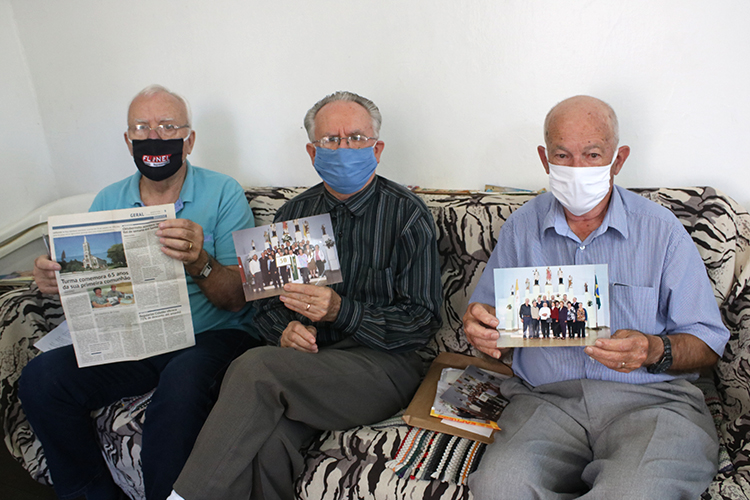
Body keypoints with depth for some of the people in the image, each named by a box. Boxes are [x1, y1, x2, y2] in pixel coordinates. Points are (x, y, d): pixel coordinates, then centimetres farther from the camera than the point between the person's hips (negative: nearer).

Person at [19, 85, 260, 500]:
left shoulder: (223, 193, -3)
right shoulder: (108, 201, 10)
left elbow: (237, 300, -10)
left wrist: (199, 264, -31)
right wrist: (56, 279, -12)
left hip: (212, 336, -4)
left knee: (183, 378, -35)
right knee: (41, 378, -16)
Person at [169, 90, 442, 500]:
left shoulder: (407, 214, -1)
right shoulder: (292, 214, 14)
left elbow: (422, 321, -5)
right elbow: (267, 303, 18)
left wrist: (340, 311, -18)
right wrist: (285, 330, -6)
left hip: (383, 365, -3)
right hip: (305, 361, 4)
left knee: (256, 367, -29)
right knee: (264, 444, -31)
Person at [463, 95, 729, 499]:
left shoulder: (661, 229, 4)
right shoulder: (520, 227, 10)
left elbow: (708, 341, 5)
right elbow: (486, 311, 14)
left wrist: (655, 351, -16)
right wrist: (479, 324, -10)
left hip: (651, 398, -1)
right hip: (546, 397, 2)